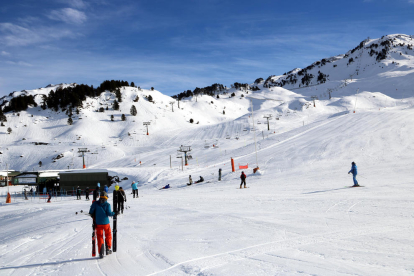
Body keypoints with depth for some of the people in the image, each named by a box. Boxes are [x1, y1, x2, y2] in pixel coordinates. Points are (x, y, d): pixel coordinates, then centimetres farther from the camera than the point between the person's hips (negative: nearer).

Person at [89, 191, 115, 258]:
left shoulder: (95, 203, -3)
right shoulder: (107, 204, -7)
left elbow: (91, 211, -5)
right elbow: (109, 213, -14)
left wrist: (93, 216, 14)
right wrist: (114, 214, 4)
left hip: (98, 223, 1)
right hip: (106, 223, -1)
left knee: (100, 237, 7)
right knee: (108, 236, 19)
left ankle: (101, 253, 1)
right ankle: (108, 249, 17)